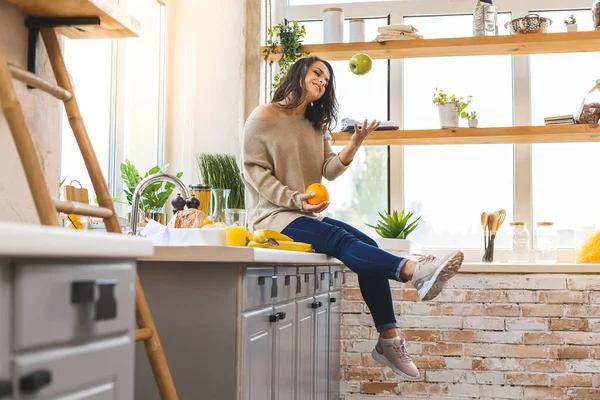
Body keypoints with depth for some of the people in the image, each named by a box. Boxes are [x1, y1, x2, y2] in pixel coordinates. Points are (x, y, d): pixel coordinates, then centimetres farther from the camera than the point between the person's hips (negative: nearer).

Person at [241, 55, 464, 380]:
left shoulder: (317, 125, 19)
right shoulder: (263, 117, -1)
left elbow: (330, 170, 5)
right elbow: (254, 170, -9)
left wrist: (355, 143, -13)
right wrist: (295, 199, -20)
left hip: (305, 217, 7)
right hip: (272, 216, -7)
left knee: (367, 244, -16)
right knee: (340, 239, -31)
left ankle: (389, 339, -21)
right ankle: (414, 271, -51)